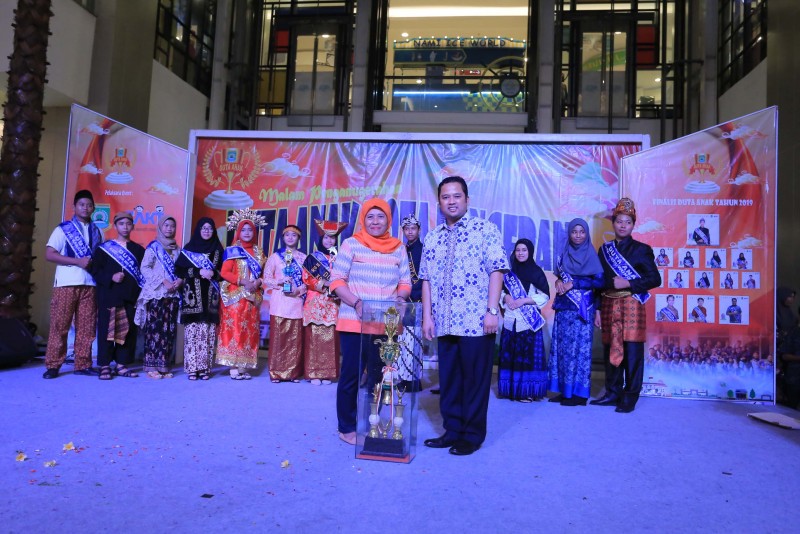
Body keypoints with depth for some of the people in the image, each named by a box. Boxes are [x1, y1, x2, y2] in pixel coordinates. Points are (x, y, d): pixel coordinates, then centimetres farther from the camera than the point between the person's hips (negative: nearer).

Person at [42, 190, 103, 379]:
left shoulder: (98, 232, 15)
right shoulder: (63, 229, 3)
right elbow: (49, 254, -6)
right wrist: (77, 261, -14)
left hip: (90, 284, 3)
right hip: (66, 284, -3)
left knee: (87, 326, 3)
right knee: (59, 325, -1)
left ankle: (83, 364, 10)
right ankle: (53, 365, 7)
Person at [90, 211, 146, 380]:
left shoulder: (138, 250, 14)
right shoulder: (104, 248, 7)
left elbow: (144, 273, 11)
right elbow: (95, 270, 1)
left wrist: (141, 292, -2)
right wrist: (111, 277, -15)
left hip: (131, 297, 2)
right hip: (109, 296, -2)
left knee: (128, 331, 2)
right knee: (107, 330, -3)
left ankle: (122, 365, 11)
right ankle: (104, 366, 3)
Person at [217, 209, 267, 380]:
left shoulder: (258, 252, 14)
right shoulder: (232, 251, 1)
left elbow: (263, 274, 13)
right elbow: (224, 273, -7)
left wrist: (258, 282, -8)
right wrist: (242, 281, -18)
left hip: (253, 298, 5)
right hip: (235, 297, -5)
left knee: (249, 331, 4)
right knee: (234, 329, -8)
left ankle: (243, 367, 10)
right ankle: (233, 368, -6)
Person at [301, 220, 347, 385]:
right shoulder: (312, 258, 7)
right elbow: (306, 278, -1)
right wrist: (324, 283, -12)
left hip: (333, 304, 2)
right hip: (315, 303, -2)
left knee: (331, 337, -2)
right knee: (314, 336, -5)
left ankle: (328, 372, 4)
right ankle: (314, 373, -1)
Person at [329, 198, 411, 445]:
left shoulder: (399, 248, 8)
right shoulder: (351, 244, -2)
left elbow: (405, 282, 9)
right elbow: (337, 280, -6)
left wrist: (400, 298, -13)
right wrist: (356, 303, -20)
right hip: (353, 321, -3)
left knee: (378, 375, 11)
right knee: (351, 374, 2)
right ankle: (346, 428, 16)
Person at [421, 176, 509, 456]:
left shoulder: (485, 229, 0)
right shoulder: (432, 238, 13)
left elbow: (496, 270, -6)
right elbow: (427, 280, 13)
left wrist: (492, 310, -13)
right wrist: (427, 316, 6)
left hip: (476, 321, -4)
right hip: (444, 323, 5)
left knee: (475, 379, 3)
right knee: (448, 379, 11)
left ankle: (473, 434, 17)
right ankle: (452, 430, 25)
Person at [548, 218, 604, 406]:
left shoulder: (591, 255, -2)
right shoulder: (564, 254, 12)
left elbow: (599, 280, -10)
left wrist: (573, 283, -14)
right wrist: (559, 281, -4)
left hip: (582, 308, -5)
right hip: (564, 307, 5)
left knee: (579, 347, -5)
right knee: (562, 347, 4)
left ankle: (580, 392, 1)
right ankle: (565, 390, 12)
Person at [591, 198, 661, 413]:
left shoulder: (641, 249, 2)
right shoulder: (605, 249, 12)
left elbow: (655, 279, -3)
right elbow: (600, 281, 11)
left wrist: (628, 283, -14)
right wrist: (597, 309, 6)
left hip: (631, 306, -3)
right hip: (609, 306, 3)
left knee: (632, 352, -3)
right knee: (610, 351, 7)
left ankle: (629, 398, 4)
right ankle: (613, 393, 19)